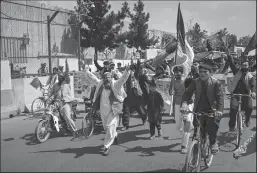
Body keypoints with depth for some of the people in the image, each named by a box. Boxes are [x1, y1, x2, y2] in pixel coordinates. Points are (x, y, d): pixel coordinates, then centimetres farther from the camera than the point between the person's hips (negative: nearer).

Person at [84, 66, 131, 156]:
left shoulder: (115, 84, -10)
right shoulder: (100, 84, 2)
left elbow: (123, 79, -22)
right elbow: (92, 77, 15)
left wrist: (127, 71, -36)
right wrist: (87, 72, 20)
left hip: (113, 110, -5)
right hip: (103, 110, 5)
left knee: (110, 128, -6)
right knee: (106, 127, 18)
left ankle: (107, 147, 8)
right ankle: (115, 135, 50)